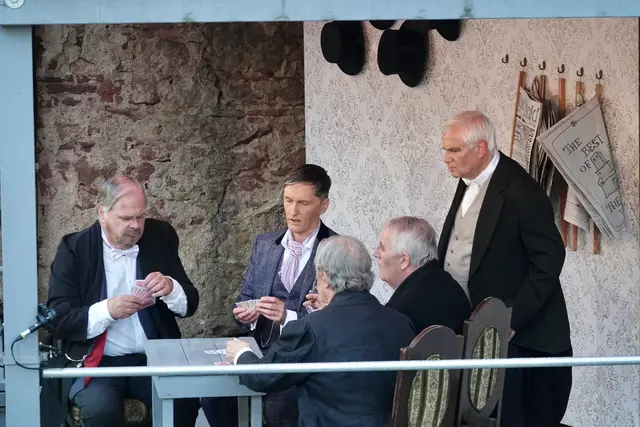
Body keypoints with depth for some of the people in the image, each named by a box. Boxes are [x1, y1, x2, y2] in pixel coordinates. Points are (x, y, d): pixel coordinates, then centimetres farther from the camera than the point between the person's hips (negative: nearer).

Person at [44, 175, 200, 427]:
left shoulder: (161, 237, 5)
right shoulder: (74, 249, -4)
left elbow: (190, 305, 8)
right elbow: (58, 321, -7)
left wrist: (170, 288, -15)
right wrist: (107, 310, -23)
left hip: (154, 359, 3)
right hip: (96, 363, -2)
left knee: (187, 399, -25)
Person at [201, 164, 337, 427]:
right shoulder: (263, 244, 13)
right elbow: (245, 298, 19)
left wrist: (288, 316, -24)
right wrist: (244, 313, -6)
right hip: (261, 350, 5)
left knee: (278, 405, -32)